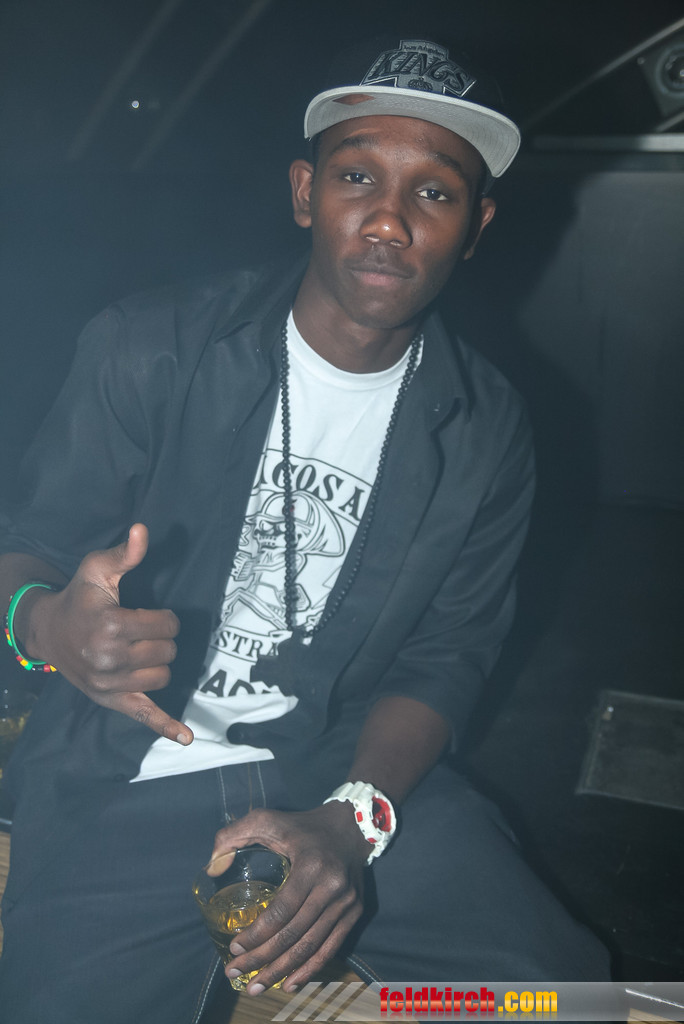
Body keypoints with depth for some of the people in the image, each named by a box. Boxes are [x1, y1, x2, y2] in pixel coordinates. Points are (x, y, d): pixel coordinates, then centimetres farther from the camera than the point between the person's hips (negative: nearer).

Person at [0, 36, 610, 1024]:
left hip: (351, 775, 2)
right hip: (125, 784, -1)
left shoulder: (486, 432, 1)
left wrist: (354, 818, -16)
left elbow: (445, 658, 2)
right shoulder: (148, 348, -5)